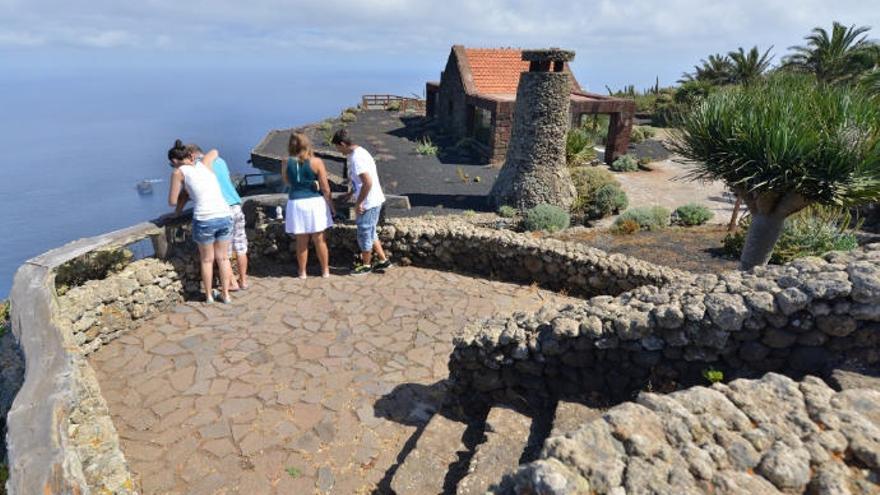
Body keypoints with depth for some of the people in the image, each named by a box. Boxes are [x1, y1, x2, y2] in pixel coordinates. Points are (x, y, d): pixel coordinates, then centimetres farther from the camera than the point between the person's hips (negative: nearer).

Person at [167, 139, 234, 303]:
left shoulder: (179, 172, 5)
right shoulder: (204, 162, 15)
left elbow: (172, 202, 9)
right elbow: (214, 152, 39)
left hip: (204, 220, -3)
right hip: (224, 216, 3)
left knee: (207, 259, 18)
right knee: (223, 258, 18)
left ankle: (209, 295, 28)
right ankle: (226, 294, 23)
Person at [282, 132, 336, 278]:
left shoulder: (287, 163, -2)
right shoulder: (316, 162, -9)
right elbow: (325, 187, -7)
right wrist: (331, 206, 3)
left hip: (296, 203, 1)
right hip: (315, 202, -1)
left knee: (301, 241, 11)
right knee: (319, 240, 10)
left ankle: (302, 272, 21)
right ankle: (325, 270, 20)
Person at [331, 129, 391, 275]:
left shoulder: (357, 158, -21)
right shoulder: (358, 152, 11)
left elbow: (368, 183, -27)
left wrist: (358, 203, -19)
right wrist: (350, 194, 22)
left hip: (369, 203, -10)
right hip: (372, 201, 10)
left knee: (364, 234, 5)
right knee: (370, 233, 19)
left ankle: (366, 265, 20)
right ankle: (383, 260, 27)